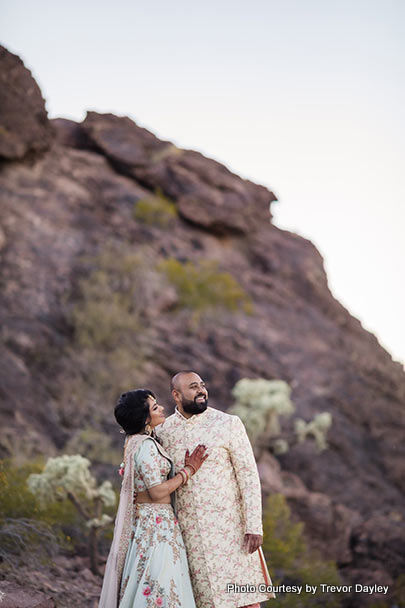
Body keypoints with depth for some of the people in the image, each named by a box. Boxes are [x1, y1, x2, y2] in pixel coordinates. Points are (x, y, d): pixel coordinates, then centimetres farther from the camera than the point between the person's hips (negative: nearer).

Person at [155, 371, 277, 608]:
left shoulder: (228, 423, -5)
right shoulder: (163, 431, 4)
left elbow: (249, 475, -8)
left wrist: (254, 526, -14)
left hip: (228, 524, -3)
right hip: (190, 530, 3)